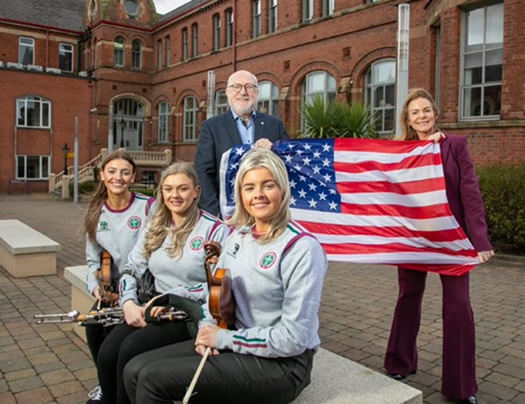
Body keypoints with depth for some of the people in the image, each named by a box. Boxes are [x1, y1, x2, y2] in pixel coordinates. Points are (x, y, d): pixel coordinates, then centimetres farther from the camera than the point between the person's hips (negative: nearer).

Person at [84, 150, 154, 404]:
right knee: (93, 323, -16)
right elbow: (93, 259, 10)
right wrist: (95, 286, -9)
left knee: (113, 326, -23)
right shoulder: (96, 212, 5)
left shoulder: (147, 207, -12)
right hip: (113, 288, 5)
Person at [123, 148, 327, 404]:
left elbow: (294, 338, -22)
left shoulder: (302, 249, -19)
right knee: (135, 370, -5)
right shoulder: (238, 236, 4)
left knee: (154, 379, -16)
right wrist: (207, 330, -6)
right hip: (232, 344, 7)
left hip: (280, 364, -7)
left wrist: (223, 338, -16)